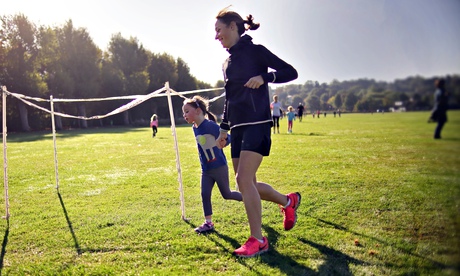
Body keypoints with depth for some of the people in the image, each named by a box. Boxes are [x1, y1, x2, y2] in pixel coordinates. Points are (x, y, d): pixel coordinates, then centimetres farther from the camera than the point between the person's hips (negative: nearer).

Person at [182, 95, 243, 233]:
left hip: (219, 167, -7)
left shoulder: (210, 125, -20)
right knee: (205, 194, 2)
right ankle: (208, 222, 13)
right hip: (205, 170, 7)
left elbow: (226, 138, -17)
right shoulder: (195, 128, 5)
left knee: (226, 194, 7)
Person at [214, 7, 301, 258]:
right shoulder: (227, 62, 18)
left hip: (257, 124, -8)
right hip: (238, 127, 8)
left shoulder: (255, 51, -2)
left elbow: (290, 72, -5)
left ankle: (257, 240, -3)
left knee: (244, 180, -16)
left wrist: (264, 77, -20)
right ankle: (288, 201, 32)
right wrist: (224, 129, 19)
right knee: (246, 184, 8)